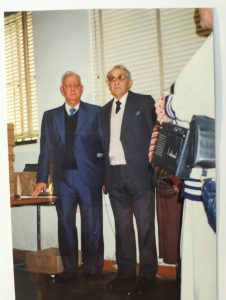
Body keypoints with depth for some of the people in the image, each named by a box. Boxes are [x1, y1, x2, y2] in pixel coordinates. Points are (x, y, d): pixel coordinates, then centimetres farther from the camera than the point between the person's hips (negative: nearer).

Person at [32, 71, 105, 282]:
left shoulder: (95, 112, 4)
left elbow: (105, 145, 1)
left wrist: (108, 177, -5)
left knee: (92, 226, 4)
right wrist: (42, 179, 2)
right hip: (63, 178, 2)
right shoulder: (50, 116, 11)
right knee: (65, 225, 7)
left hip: (89, 177, -2)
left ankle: (92, 269, 17)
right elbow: (46, 150, 9)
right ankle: (69, 269, 18)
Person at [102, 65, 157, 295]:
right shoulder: (105, 110, 16)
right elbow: (104, 144, 14)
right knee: (122, 227, 11)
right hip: (115, 176, 5)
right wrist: (104, 176, 8)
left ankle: (147, 274, 12)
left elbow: (155, 135, -3)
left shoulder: (144, 102, 2)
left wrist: (154, 170, -10)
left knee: (145, 226, 1)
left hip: (139, 173, -4)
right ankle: (125, 273, 20)